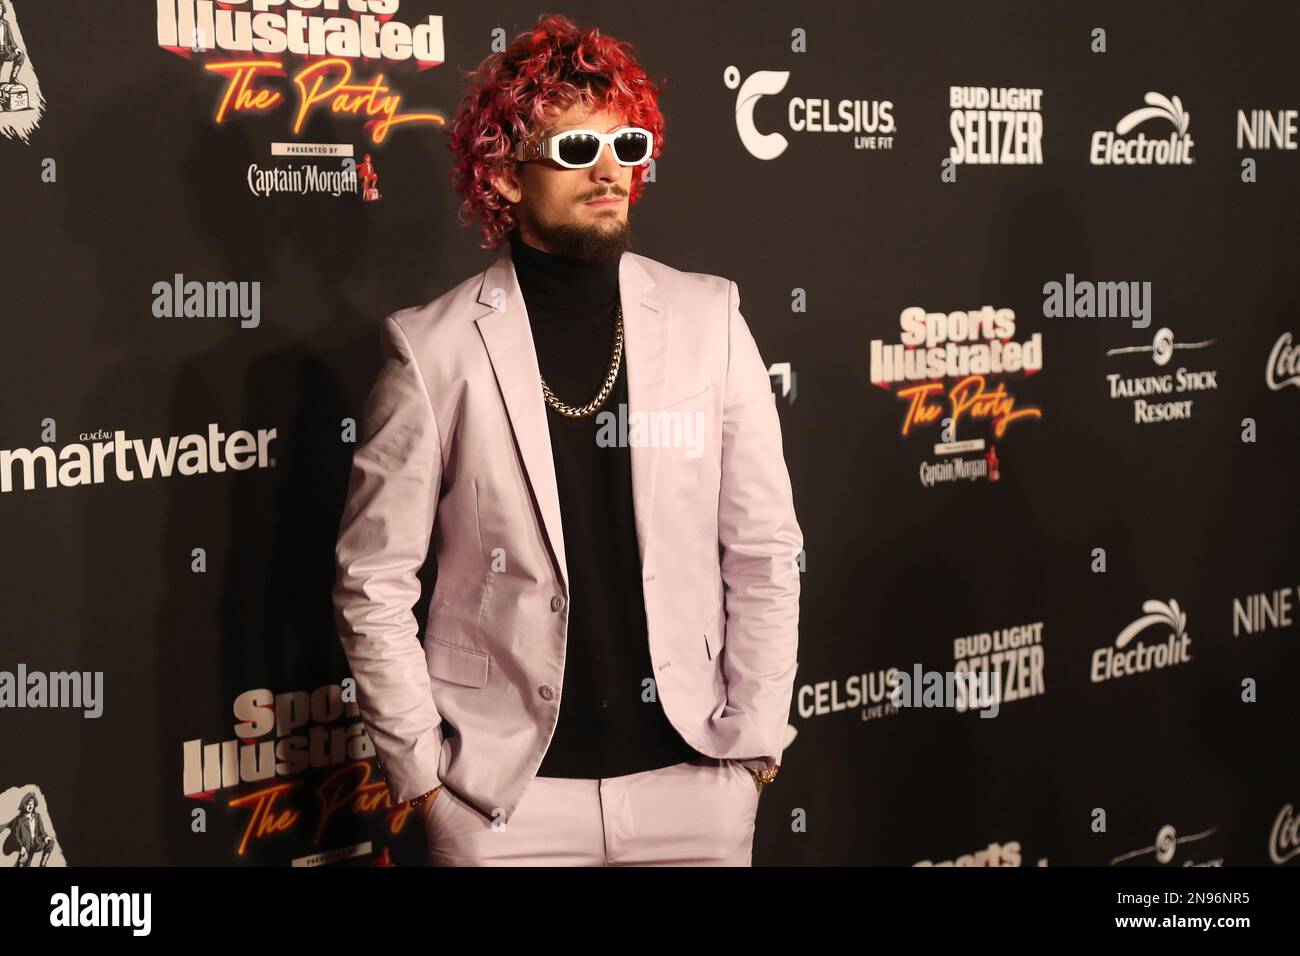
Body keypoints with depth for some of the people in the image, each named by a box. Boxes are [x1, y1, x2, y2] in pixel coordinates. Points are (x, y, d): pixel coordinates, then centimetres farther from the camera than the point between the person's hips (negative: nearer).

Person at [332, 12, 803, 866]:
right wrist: (422, 771, -4)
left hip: (693, 775, 2)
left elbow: (764, 553, 3)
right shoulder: (436, 348, -5)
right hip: (505, 791, -2)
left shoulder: (708, 321, 0)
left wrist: (755, 740, 0)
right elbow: (374, 584, -1)